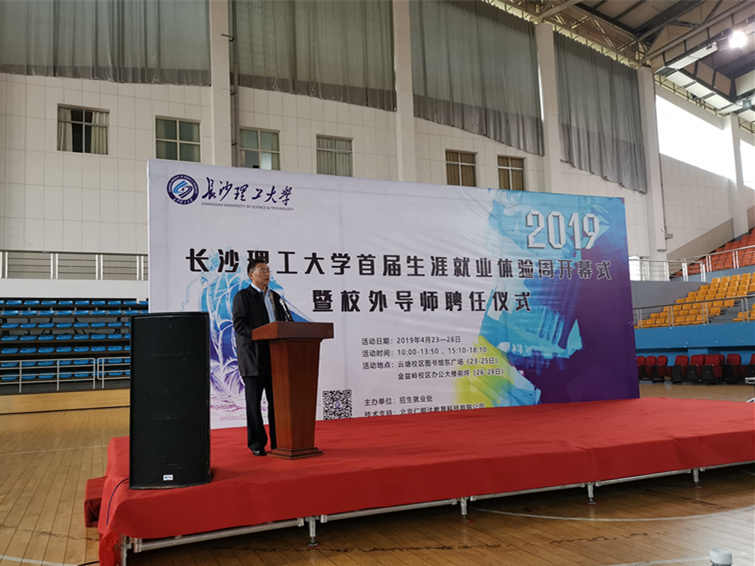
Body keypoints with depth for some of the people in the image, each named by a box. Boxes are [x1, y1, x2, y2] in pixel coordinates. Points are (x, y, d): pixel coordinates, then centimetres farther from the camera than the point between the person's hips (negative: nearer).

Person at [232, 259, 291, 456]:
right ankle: (257, 444, 9)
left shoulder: (275, 297, 19)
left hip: (275, 356, 5)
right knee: (254, 401, 1)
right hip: (253, 357, -5)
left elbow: (287, 321, 18)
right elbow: (239, 324, -10)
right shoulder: (242, 296, 0)